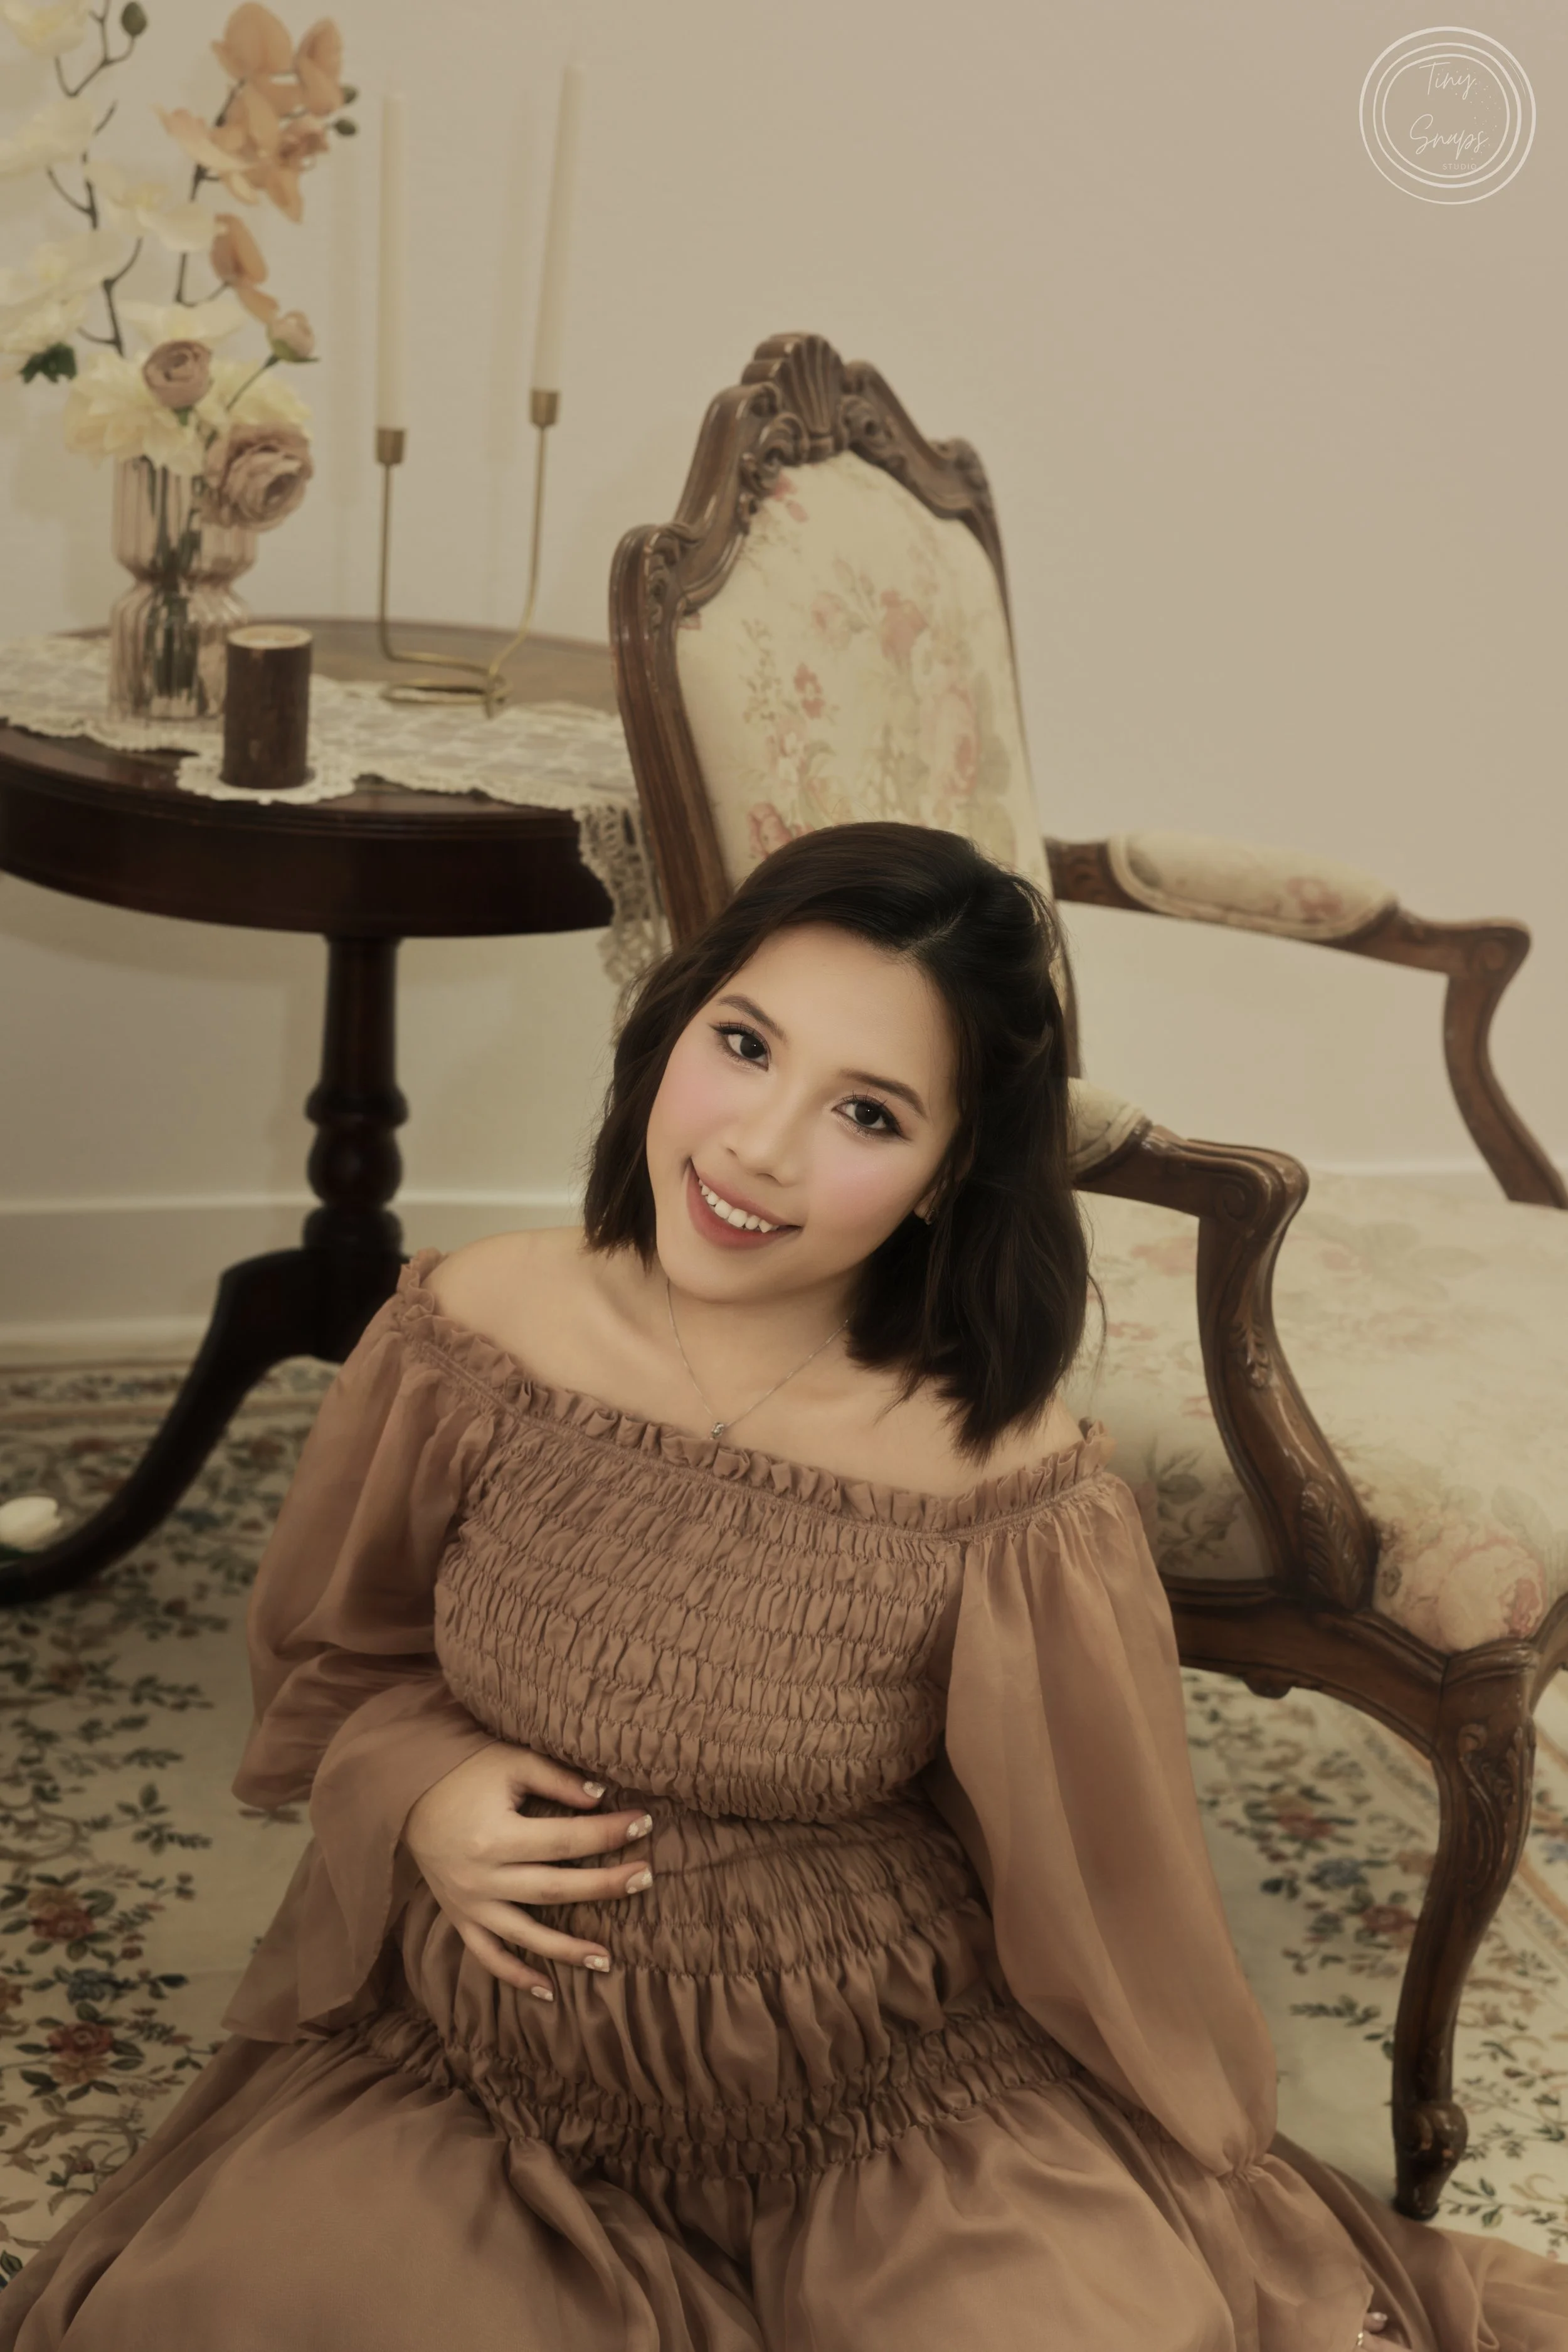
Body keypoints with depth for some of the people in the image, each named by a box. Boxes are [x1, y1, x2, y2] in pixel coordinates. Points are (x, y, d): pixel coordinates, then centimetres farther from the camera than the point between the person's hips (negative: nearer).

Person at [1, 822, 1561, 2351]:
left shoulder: (1005, 1498, -18)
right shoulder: (470, 1340, -10)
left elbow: (1098, 1900, -3)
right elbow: (335, 1654, 9)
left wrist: (1207, 2195, 5)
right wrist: (421, 1791, -11)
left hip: (883, 2104, -2)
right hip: (470, 2074, 2)